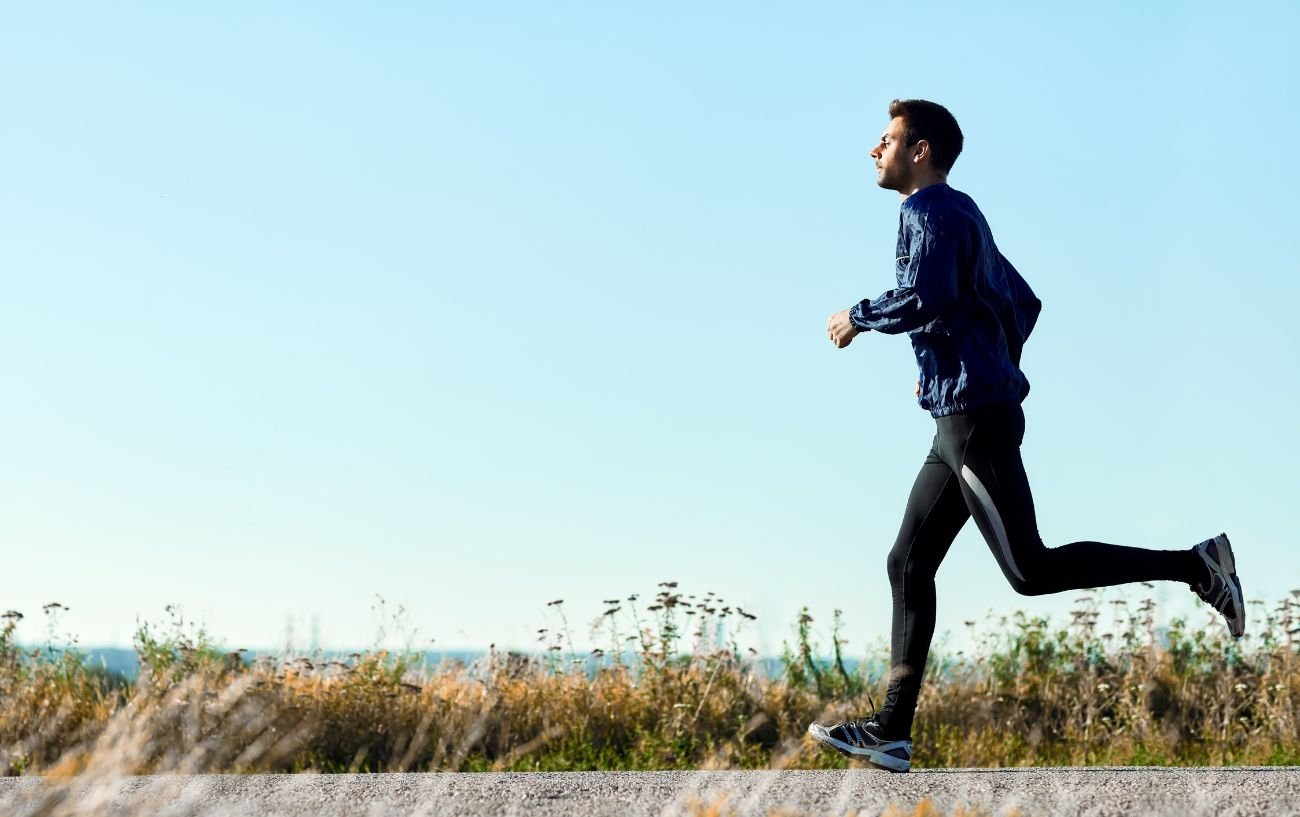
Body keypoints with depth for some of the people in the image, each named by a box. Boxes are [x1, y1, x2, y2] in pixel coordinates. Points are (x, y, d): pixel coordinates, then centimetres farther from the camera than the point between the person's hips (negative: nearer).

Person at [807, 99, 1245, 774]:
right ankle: (891, 733, 6)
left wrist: (857, 318, -8)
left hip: (974, 419, -10)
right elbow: (1022, 303, 28)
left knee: (1029, 570, -12)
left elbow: (923, 300, -24)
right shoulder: (958, 216, 22)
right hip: (966, 419, 10)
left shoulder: (933, 211, -7)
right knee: (908, 565, 7)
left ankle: (1194, 565, -9)